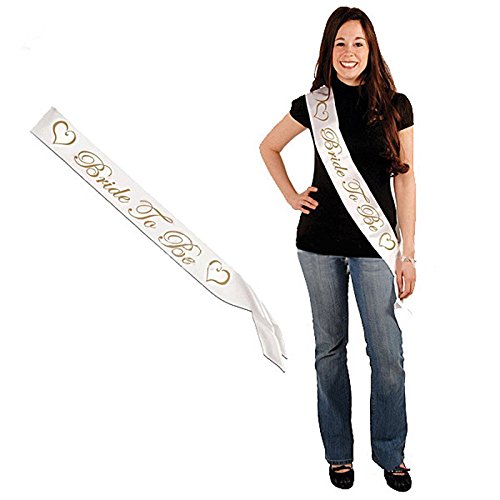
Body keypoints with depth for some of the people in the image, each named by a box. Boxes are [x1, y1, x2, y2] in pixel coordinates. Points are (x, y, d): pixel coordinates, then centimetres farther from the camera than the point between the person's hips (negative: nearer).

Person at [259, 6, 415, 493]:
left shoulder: (395, 106, 0)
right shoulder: (313, 105, 2)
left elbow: (404, 180, 1)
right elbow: (268, 147, 18)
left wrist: (408, 252, -2)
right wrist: (290, 195, 7)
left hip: (374, 245, -1)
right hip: (319, 243, 1)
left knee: (387, 352, -1)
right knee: (330, 348, 10)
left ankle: (391, 453, 20)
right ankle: (338, 452, 25)